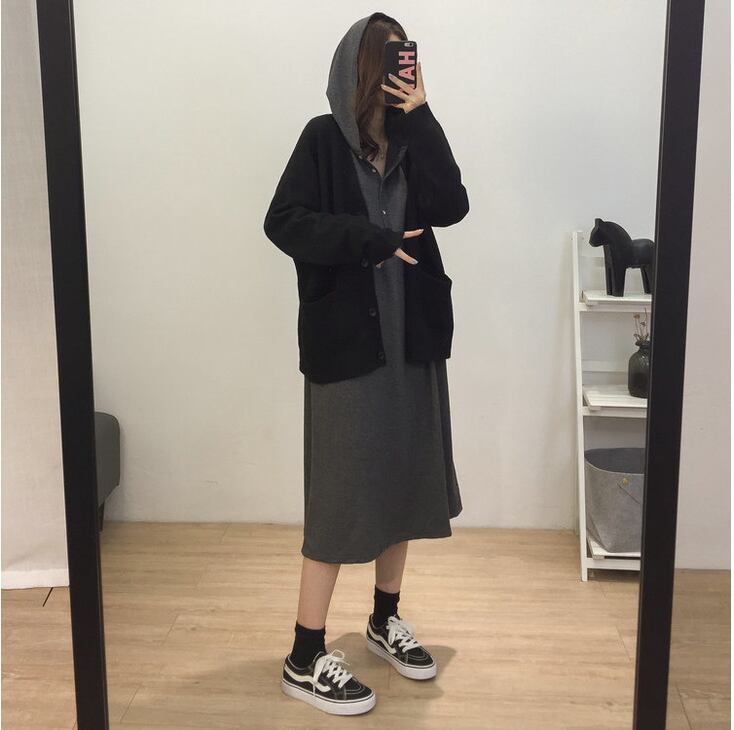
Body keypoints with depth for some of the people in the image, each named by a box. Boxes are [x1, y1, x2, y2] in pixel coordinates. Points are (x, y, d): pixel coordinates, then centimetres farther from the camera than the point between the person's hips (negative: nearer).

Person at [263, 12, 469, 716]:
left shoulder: (412, 138, 8)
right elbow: (283, 221, -12)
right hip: (346, 339, -6)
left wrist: (422, 116, -10)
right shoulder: (324, 137, -4)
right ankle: (305, 660, 9)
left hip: (410, 336, 6)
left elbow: (451, 206, -7)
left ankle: (385, 618, 32)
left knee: (402, 478, 13)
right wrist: (370, 240, -18)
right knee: (342, 492, -3)